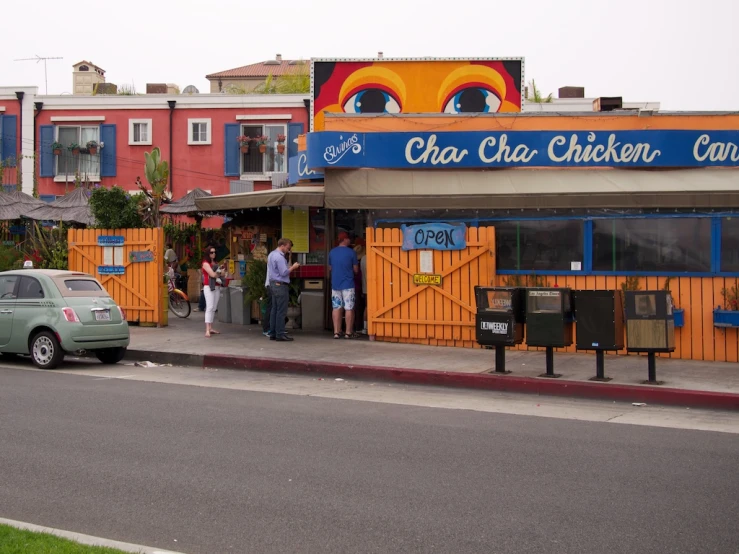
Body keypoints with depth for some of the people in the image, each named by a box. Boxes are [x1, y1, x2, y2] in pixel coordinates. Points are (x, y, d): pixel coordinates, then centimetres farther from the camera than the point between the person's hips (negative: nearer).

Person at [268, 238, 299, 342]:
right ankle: (280, 334, -7)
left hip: (273, 284, 10)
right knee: (281, 311, -7)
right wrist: (293, 267, -6)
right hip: (281, 285, -10)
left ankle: (272, 333, 14)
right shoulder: (279, 257, -17)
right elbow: (284, 272, -19)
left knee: (274, 310, 12)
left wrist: (290, 267, 16)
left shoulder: (271, 254, 15)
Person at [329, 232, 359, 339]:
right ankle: (349, 332, 1)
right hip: (348, 284, -5)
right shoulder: (351, 252, -8)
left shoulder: (332, 252, 6)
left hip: (335, 284, 5)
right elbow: (356, 270, -3)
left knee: (336, 308, 7)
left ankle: (336, 332, 6)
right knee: (349, 308, 0)